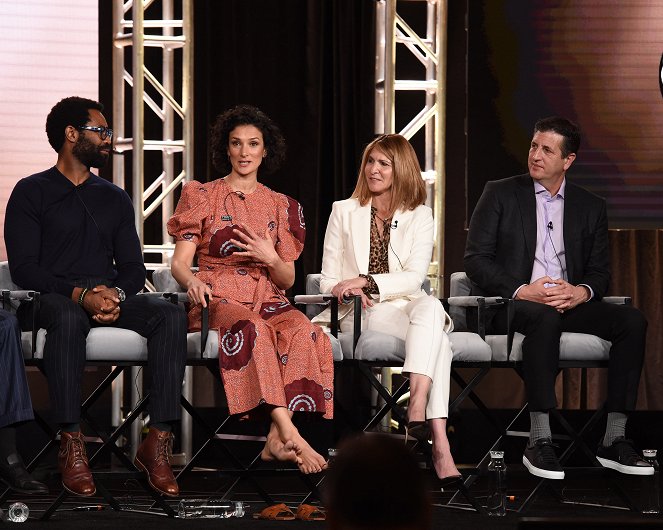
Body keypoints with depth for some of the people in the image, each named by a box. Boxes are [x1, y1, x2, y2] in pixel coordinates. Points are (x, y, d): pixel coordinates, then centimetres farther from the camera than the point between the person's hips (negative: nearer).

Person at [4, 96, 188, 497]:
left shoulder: (115, 199, 22)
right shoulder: (31, 193, 6)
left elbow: (133, 267, 15)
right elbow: (24, 269, -5)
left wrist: (115, 293, -10)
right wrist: (80, 294, -20)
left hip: (110, 297, 4)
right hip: (52, 299, -4)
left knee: (171, 315, -25)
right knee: (68, 317, -41)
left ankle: (159, 442, -31)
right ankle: (71, 445, -39)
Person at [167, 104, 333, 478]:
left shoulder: (281, 206, 17)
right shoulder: (201, 196, 10)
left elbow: (287, 280, 15)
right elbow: (180, 262, 1)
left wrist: (270, 258, -8)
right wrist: (193, 281, -23)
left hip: (268, 301, 3)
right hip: (219, 300, -3)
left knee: (305, 333, -32)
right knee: (255, 330, -38)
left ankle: (277, 441, -38)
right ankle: (291, 436, -45)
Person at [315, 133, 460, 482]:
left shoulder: (419, 216, 12)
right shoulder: (344, 211, 13)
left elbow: (414, 277, -3)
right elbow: (328, 281, 10)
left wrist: (366, 281, -19)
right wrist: (349, 292, -14)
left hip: (404, 306, 2)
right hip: (358, 313, -2)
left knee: (432, 308, -38)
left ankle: (418, 406, -53)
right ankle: (438, 439, -48)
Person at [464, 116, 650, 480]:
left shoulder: (591, 207, 16)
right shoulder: (500, 194, 6)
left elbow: (600, 272, 12)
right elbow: (476, 259, -1)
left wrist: (582, 292, -14)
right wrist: (523, 290, -17)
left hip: (570, 304, 4)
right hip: (510, 306, -4)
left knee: (632, 320, -23)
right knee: (545, 318, -39)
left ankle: (614, 440, -24)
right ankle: (539, 442, -40)